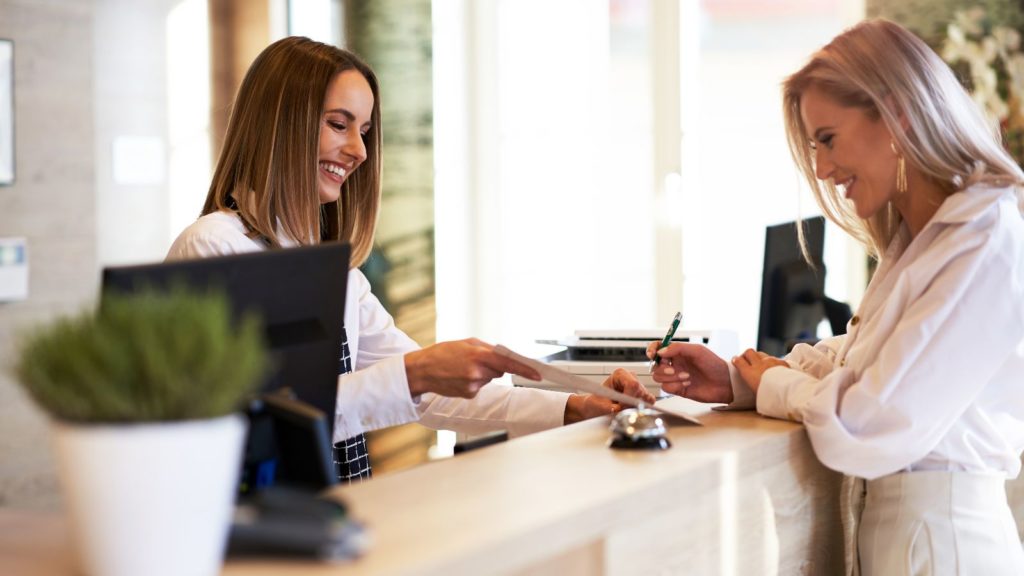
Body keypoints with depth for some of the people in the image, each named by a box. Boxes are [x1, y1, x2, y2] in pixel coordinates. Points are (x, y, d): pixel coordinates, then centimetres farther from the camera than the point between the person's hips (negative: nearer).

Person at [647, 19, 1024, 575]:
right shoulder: (916, 238, 10)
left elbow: (866, 430, -23)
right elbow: (845, 361, 15)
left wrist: (774, 384, -5)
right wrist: (735, 381, -1)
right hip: (881, 522, 8)